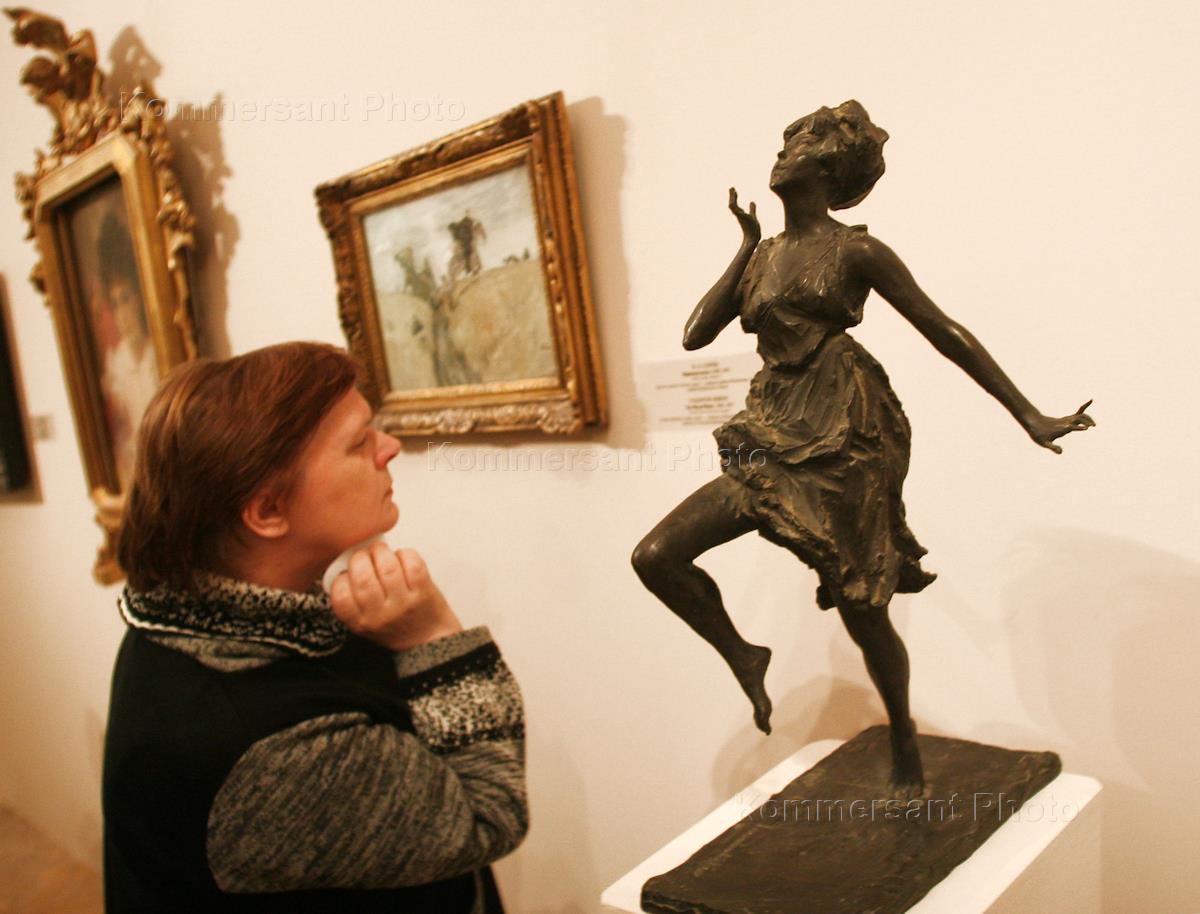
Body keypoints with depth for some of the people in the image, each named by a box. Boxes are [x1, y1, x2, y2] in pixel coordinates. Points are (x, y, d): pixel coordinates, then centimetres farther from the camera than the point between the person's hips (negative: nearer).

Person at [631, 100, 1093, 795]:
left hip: (844, 441, -5)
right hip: (774, 442, 5)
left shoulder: (855, 250, -3)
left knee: (861, 609, 5)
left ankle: (904, 739, 32)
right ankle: (742, 656, 17)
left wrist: (1030, 417, -3)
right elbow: (696, 335, 7)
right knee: (657, 556, -7)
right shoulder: (763, 253, 13)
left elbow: (946, 333, -2)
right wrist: (748, 246, 8)